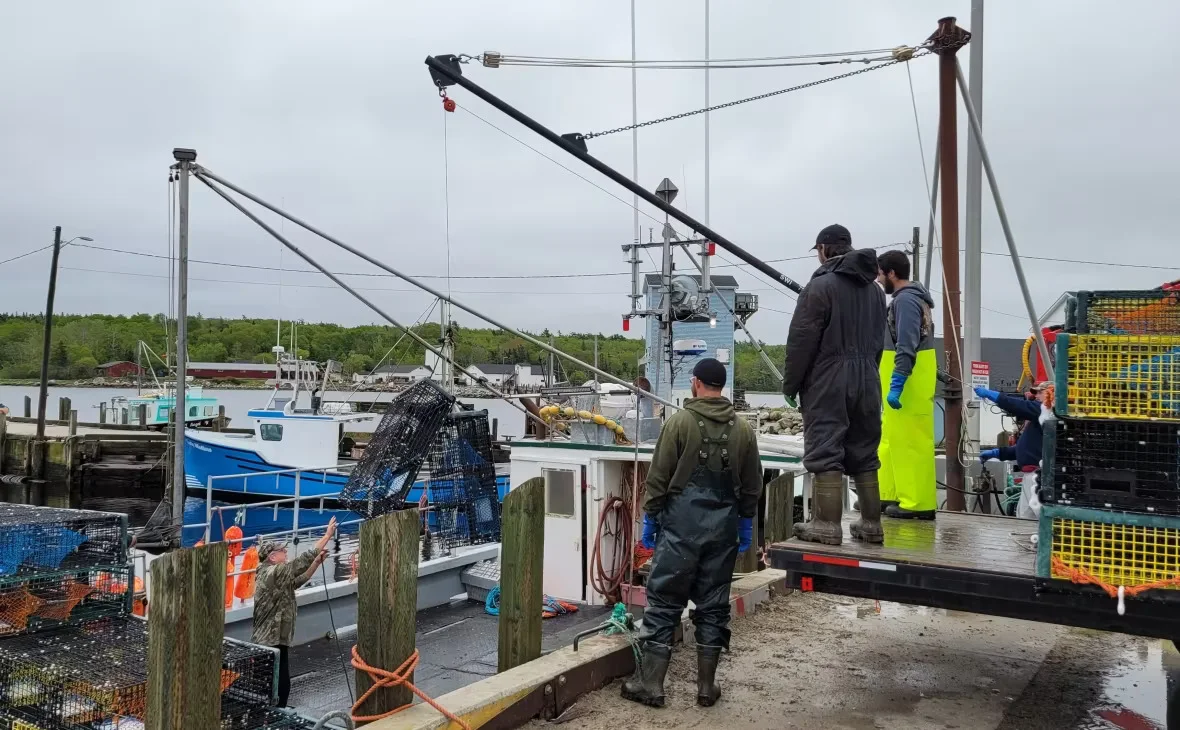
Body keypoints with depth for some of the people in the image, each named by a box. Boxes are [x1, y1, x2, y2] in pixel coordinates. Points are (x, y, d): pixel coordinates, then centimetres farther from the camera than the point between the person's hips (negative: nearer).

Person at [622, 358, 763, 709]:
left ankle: (648, 684, 7)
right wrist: (745, 523, 19)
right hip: (723, 526, 4)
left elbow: (658, 477, -6)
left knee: (664, 602, 3)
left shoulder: (680, 421, -7)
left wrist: (650, 517, 2)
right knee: (713, 605, 10)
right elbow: (751, 486, 9)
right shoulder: (743, 429, 5)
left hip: (682, 523, -4)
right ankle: (707, 686, 16)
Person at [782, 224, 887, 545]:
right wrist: (866, 373, 18)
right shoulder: (874, 289, 15)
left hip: (828, 380, -7)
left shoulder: (821, 285, -9)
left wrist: (790, 383, -4)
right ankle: (871, 523, 16)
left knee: (825, 452, -5)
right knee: (864, 454, 12)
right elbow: (877, 341, 16)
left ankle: (827, 524, -6)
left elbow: (802, 340, -11)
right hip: (866, 382, 7)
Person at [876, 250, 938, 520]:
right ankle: (889, 494, 21)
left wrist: (896, 385, -25)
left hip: (908, 384, -11)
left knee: (910, 442, -7)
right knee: (891, 440, 15)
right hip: (908, 381, 11)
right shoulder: (912, 297, 18)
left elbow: (907, 347, -22)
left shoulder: (906, 299, -14)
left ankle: (918, 503, -2)